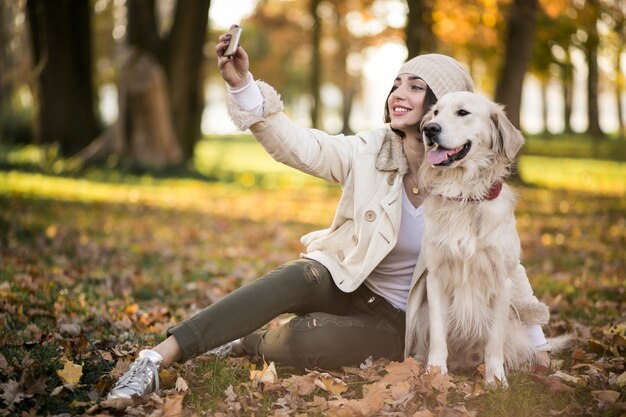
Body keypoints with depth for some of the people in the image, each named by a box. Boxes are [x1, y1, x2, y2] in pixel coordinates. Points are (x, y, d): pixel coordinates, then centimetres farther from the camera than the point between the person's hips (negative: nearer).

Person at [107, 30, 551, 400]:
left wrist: (535, 343, 0)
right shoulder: (370, 152, -10)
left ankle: (246, 344, 2)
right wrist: (242, 85, -34)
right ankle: (157, 358, -32)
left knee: (308, 340, -31)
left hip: (398, 319, -1)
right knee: (298, 279, -34)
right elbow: (296, 144, -21)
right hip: (345, 280, 1)